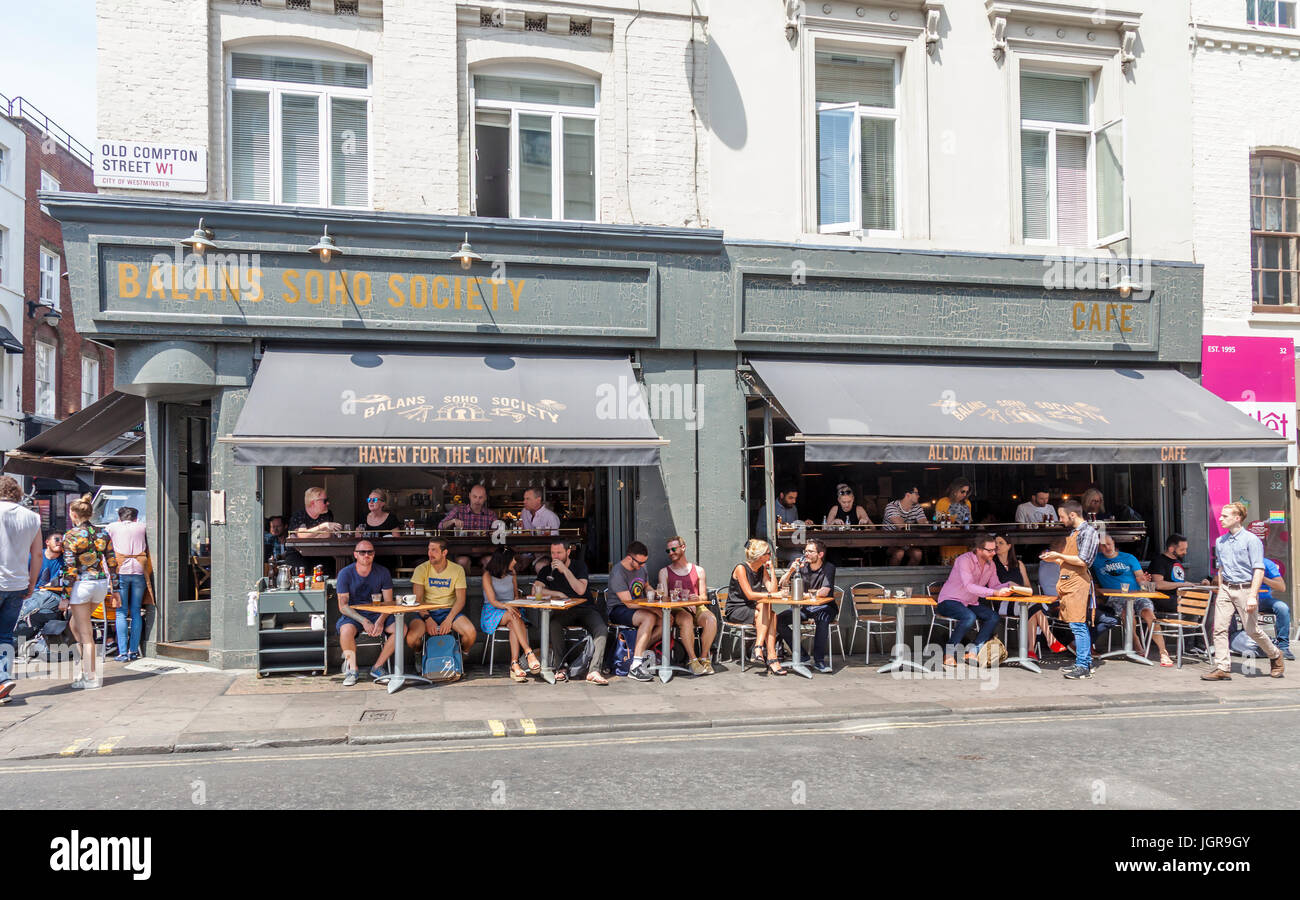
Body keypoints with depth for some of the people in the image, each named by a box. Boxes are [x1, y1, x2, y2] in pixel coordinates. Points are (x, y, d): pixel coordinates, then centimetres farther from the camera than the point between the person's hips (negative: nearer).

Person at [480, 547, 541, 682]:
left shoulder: (511, 572, 9)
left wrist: (515, 607, -4)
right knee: (513, 617, -36)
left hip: (510, 609, 4)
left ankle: (514, 664, -43)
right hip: (492, 612, -3)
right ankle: (528, 652, -42)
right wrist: (507, 607, -31)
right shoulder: (487, 575, -8)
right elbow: (492, 601, -14)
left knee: (514, 623, -33)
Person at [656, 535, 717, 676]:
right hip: (677, 610, -2)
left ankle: (704, 658, -22)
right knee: (687, 620, -37)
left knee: (711, 619, -32)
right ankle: (692, 660, -32)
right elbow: (664, 598, 3)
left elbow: (704, 597, 14)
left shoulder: (698, 570, 18)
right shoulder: (665, 572, 14)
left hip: (697, 607, 2)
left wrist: (698, 598, -11)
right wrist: (682, 601, -15)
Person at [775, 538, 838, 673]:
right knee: (778, 620, -15)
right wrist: (791, 570, -17)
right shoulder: (802, 566, 1)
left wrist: (805, 595, -15)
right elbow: (781, 584, -1)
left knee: (822, 618, -39)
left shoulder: (828, 568, -9)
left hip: (824, 607, -4)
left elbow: (824, 592, -21)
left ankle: (819, 660, -30)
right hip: (805, 608, 4)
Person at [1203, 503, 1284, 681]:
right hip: (1226, 589, 5)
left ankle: (1275, 656, 28)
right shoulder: (1220, 541, 11)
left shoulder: (1251, 540, -8)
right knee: (1219, 629, -5)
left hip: (1245, 589, -5)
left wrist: (1253, 596, -19)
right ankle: (1222, 669, -4)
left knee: (1252, 631, 1)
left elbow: (1259, 571, -12)